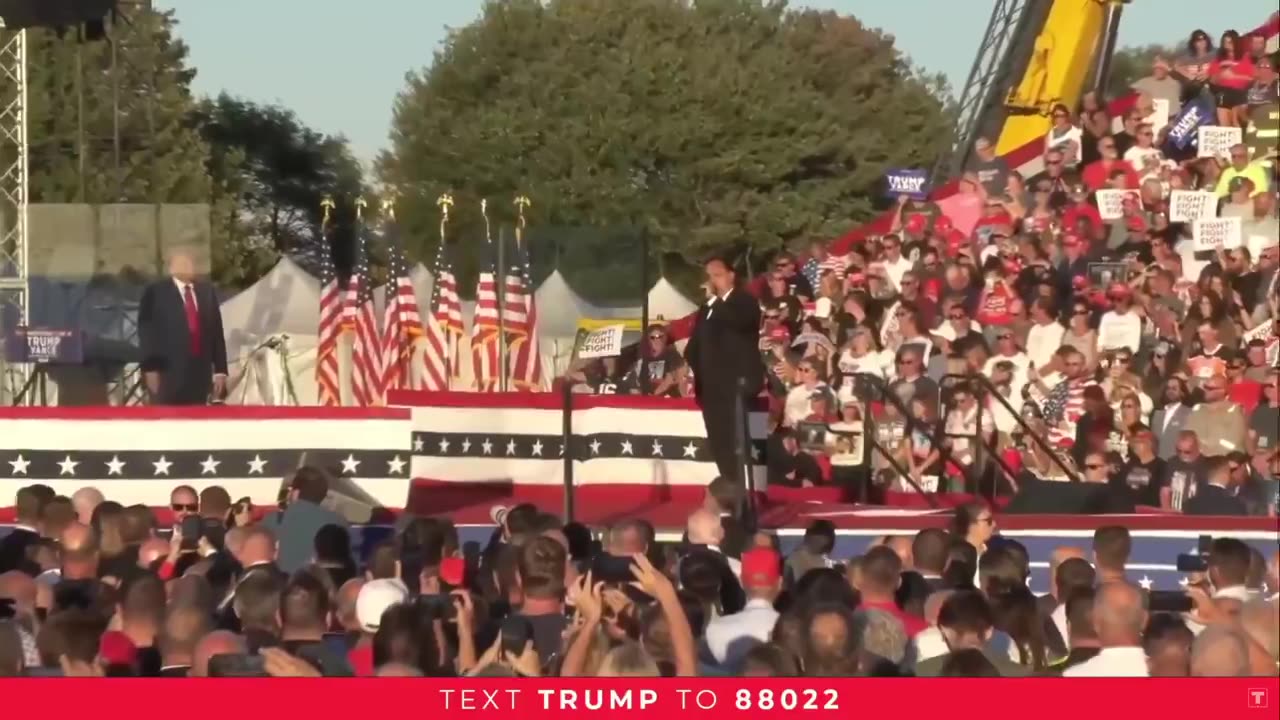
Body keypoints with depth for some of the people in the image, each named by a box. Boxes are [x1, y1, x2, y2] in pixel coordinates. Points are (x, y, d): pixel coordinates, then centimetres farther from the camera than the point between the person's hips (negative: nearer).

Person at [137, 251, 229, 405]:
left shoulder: (206, 292, 14)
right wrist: (150, 368, -10)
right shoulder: (156, 292, 1)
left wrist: (220, 370, 7)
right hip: (168, 373, -4)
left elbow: (216, 333, 12)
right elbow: (147, 333, -3)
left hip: (200, 373, 5)